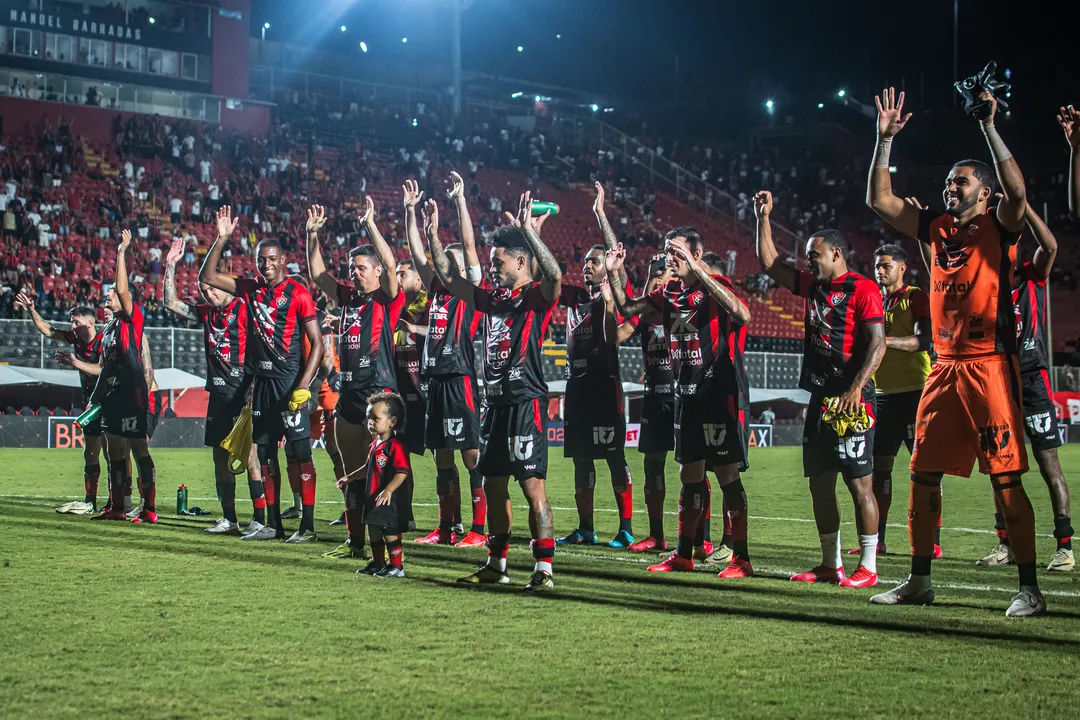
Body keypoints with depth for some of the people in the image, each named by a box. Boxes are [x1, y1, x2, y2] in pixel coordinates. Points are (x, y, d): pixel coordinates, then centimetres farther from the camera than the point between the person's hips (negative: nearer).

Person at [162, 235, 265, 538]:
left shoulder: (244, 310, -8)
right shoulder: (207, 312, 14)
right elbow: (171, 303, 19)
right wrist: (170, 266, 12)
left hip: (242, 393, -8)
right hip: (218, 393, 8)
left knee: (250, 454, -10)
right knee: (220, 456, 10)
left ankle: (260, 519, -8)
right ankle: (229, 519, 17)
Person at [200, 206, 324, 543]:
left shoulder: (297, 293, -7)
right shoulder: (250, 289, 11)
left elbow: (317, 343, -9)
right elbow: (207, 277, 14)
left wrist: (303, 386, -18)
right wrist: (222, 239, 4)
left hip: (289, 380, -7)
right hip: (260, 380, 7)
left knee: (299, 453, -7)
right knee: (265, 454, 10)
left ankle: (308, 525, -4)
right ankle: (273, 524, 18)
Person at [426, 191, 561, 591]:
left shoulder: (538, 297, -6)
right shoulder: (492, 299, 15)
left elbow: (555, 276, -29)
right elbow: (448, 279, 20)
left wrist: (530, 233, -36)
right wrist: (433, 236, 12)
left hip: (526, 403, -8)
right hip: (496, 402, 8)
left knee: (532, 484, -10)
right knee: (494, 484, 12)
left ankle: (544, 569, -9)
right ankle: (496, 565, 22)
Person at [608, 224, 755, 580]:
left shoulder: (716, 287, -13)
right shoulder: (670, 294, 10)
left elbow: (742, 314, -34)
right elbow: (627, 308, 17)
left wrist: (697, 270, -38)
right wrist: (614, 273, 0)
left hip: (721, 394, -8)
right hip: (687, 393, 8)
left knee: (727, 474, -5)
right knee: (690, 474, 13)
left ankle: (741, 558, 1)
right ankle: (684, 554, 21)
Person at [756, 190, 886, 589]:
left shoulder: (862, 290, -8)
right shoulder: (813, 285, 16)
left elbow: (877, 343, -15)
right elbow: (771, 264, 25)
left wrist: (856, 389, -23)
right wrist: (763, 218, 18)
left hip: (852, 401, -9)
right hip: (820, 398, 9)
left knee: (860, 482, -6)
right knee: (820, 482, 10)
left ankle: (868, 567, -2)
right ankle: (830, 564, 18)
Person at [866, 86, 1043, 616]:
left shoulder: (998, 228, -2)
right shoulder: (936, 229, 13)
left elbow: (1017, 190, -22)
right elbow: (878, 200, 14)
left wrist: (989, 127, -22)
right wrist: (885, 138, 7)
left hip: (990, 364, -6)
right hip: (945, 366, 6)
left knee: (1005, 477, -7)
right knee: (923, 473, 8)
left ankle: (1029, 588, -2)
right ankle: (919, 581, 19)